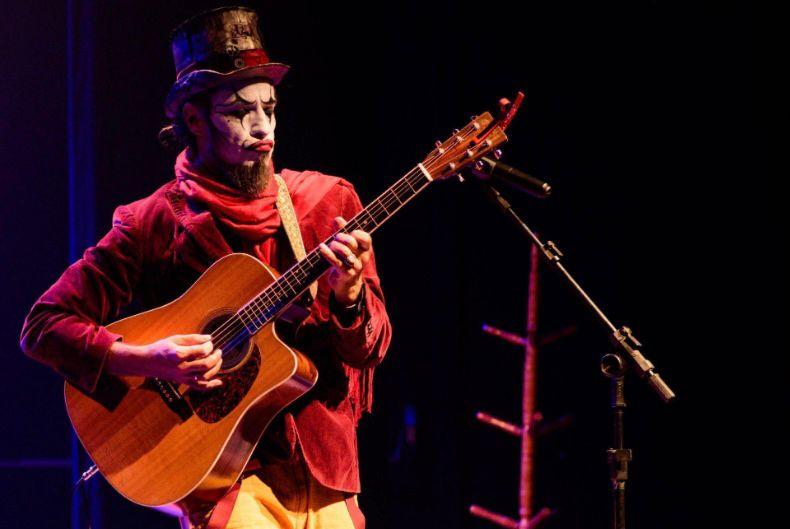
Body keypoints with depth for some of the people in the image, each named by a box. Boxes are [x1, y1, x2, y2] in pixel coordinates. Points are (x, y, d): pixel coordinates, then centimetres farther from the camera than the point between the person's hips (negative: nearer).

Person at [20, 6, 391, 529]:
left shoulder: (328, 201, 5)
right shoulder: (155, 223, -3)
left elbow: (371, 349, 3)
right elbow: (45, 325, -5)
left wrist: (349, 296, -18)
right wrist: (147, 360, -18)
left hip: (325, 474, 4)